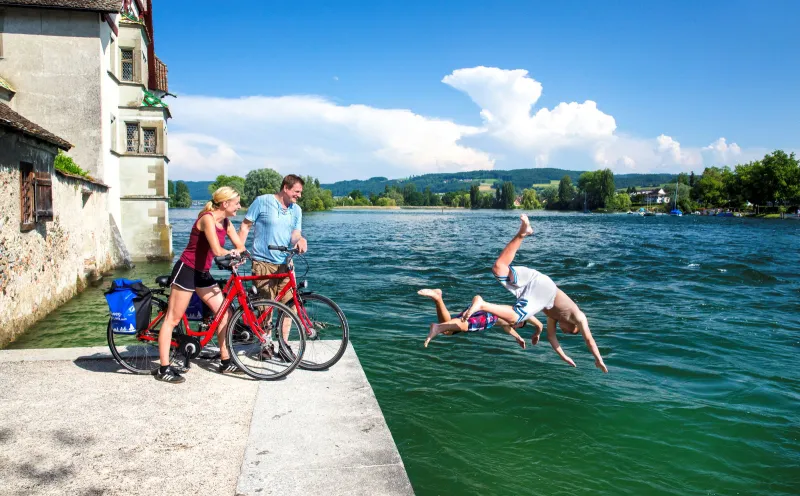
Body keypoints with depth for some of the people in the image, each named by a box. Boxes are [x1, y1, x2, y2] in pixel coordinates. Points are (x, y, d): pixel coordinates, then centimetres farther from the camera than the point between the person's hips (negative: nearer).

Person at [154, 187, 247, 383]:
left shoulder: (226, 223, 6)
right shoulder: (207, 218, -20)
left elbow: (240, 246, 7)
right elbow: (217, 251, -29)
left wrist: (237, 253, -15)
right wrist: (231, 253, -9)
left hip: (203, 273, 9)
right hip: (186, 270, -9)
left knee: (225, 313, 4)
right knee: (172, 319, -1)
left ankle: (225, 362, 13)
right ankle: (163, 369, 5)